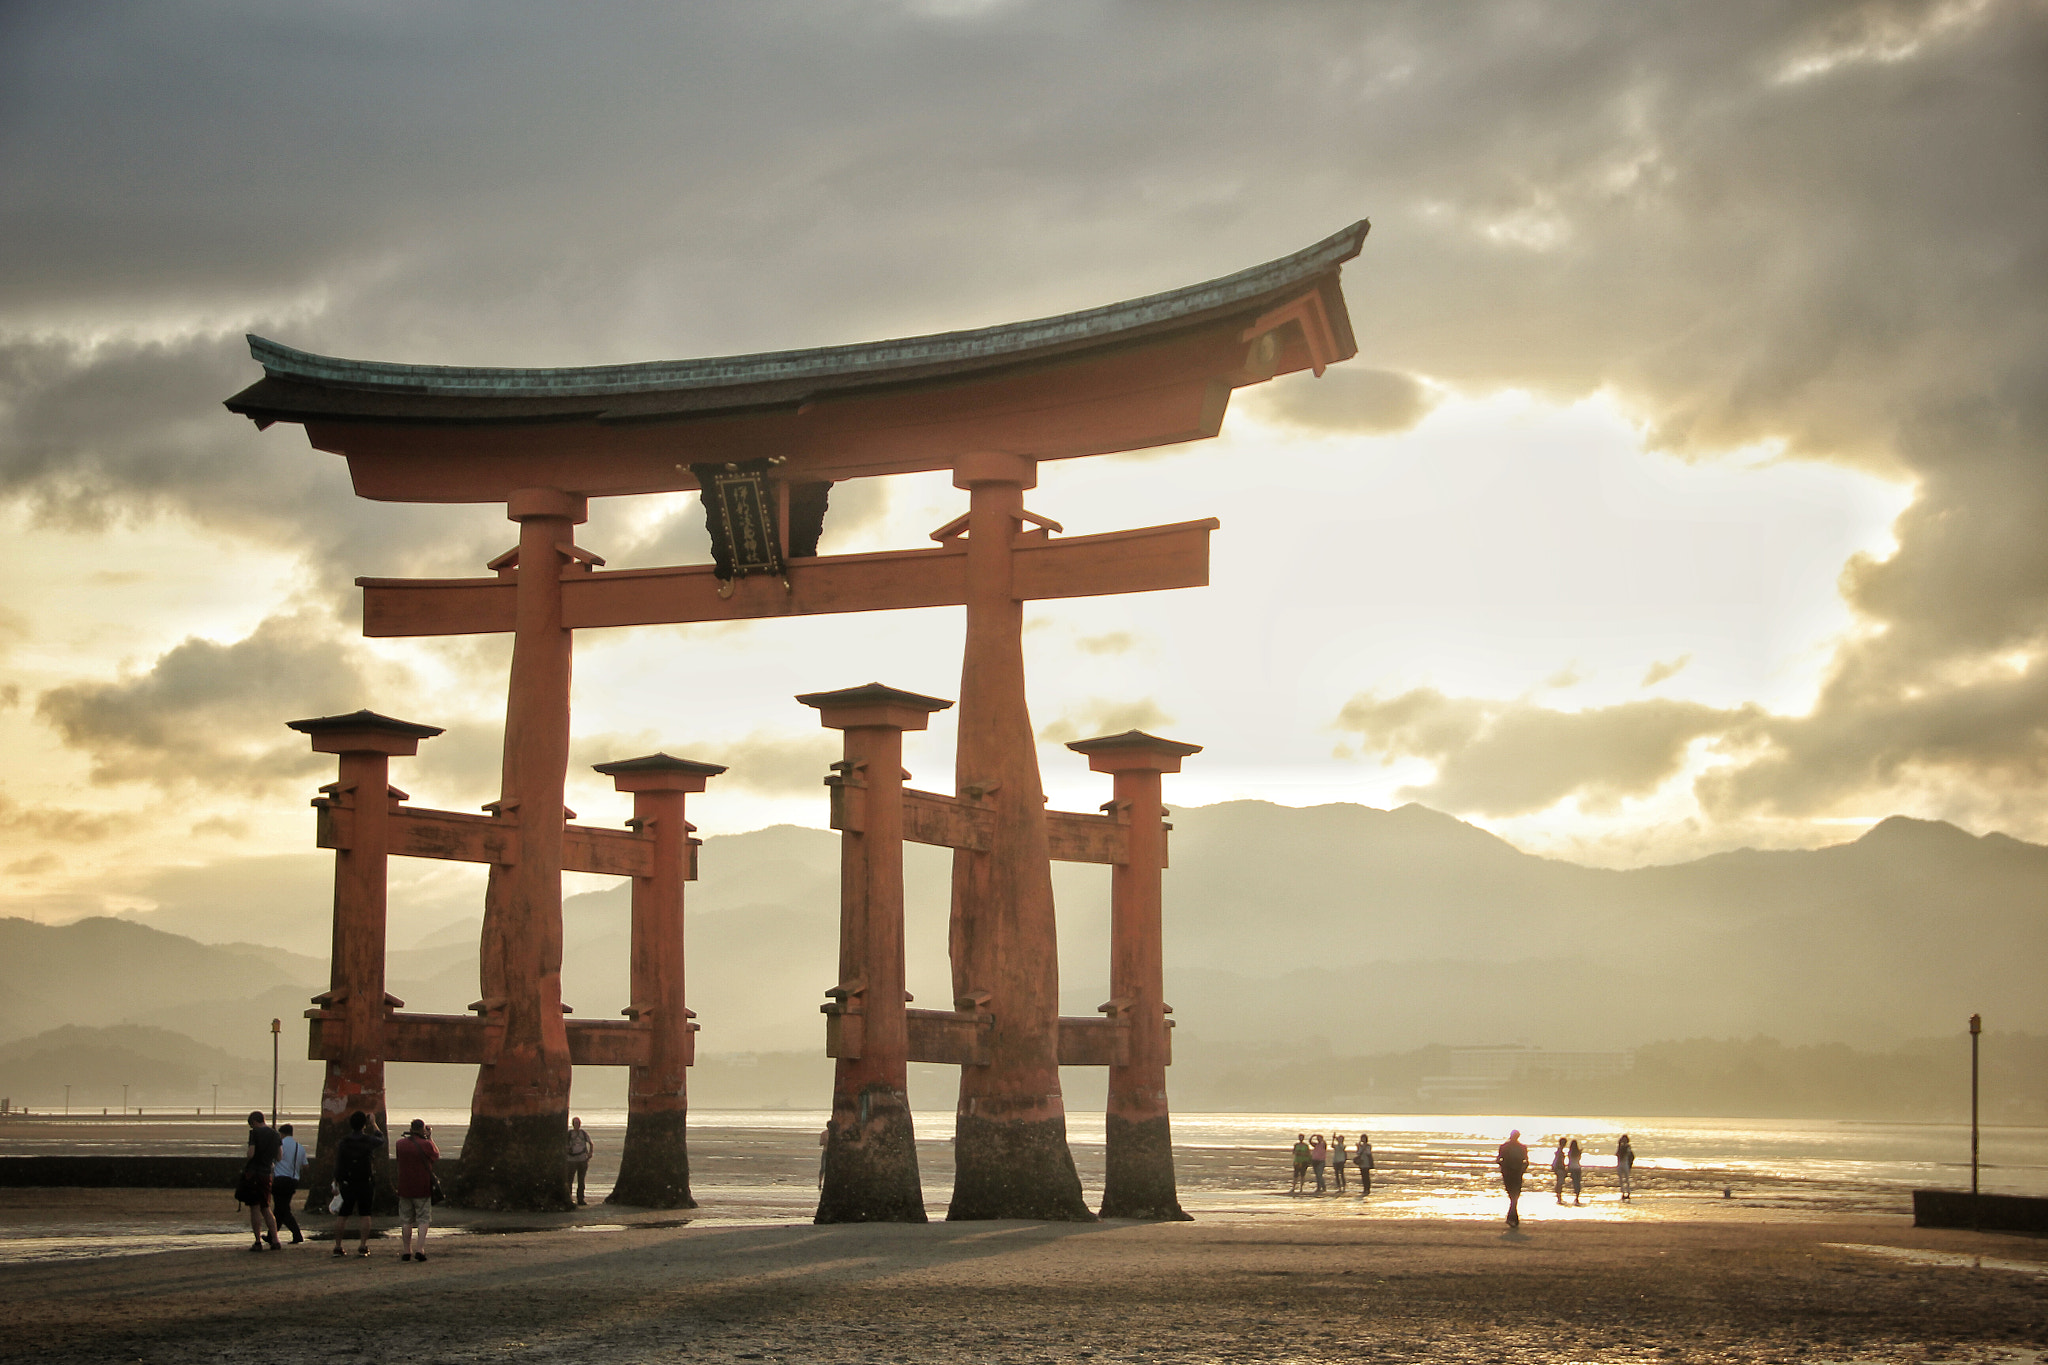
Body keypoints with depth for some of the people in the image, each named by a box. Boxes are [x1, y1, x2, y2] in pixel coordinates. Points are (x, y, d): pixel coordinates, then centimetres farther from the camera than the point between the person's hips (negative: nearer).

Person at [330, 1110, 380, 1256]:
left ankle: (337, 1246, 6)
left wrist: (337, 1181, 7)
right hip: (365, 1183, -2)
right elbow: (381, 1140, 17)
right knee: (364, 1215, 3)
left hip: (347, 1184, 2)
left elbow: (338, 1164, -1)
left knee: (343, 1215, 6)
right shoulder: (369, 1140, -6)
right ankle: (363, 1247, -2)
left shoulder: (343, 1143, -1)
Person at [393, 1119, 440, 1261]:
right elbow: (437, 1156, 4)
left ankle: (406, 1250, 11)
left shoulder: (400, 1144, -1)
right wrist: (430, 1138, 9)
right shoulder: (426, 1144, -13)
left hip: (404, 1188, 3)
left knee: (406, 1220, 11)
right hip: (423, 1188, -3)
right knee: (423, 1219, 3)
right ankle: (421, 1249, -9)